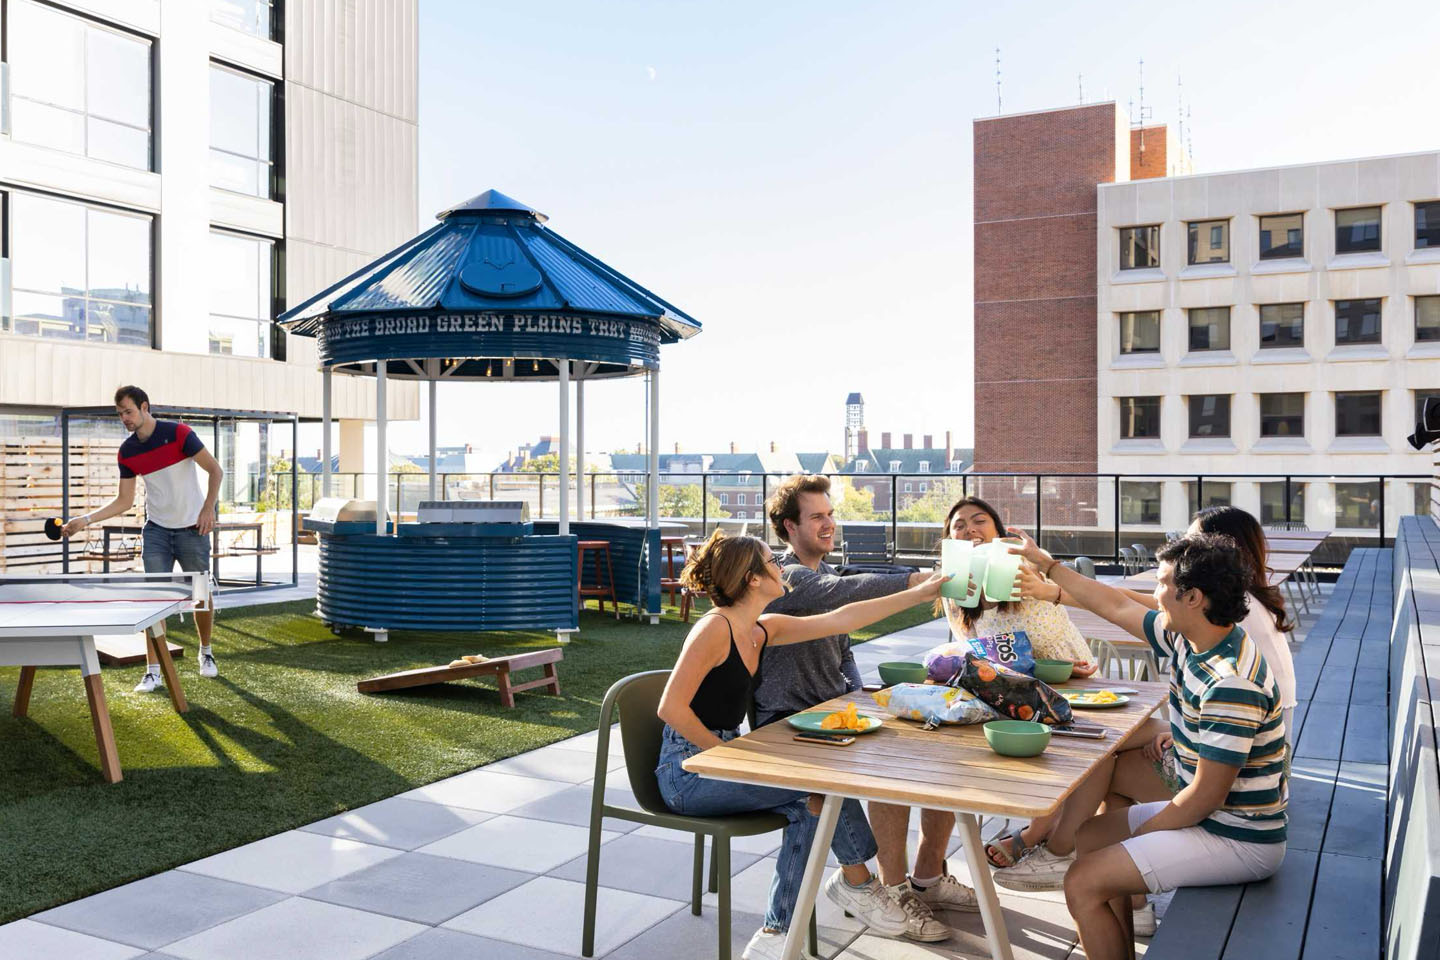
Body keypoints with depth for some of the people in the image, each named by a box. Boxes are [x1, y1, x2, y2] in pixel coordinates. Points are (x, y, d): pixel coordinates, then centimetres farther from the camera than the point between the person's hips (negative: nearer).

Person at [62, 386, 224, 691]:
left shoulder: (178, 433, -14)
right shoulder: (127, 451, 1)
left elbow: (215, 471, -10)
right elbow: (124, 501, 5)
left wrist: (208, 508, -20)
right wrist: (85, 520, -6)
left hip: (192, 529, -3)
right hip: (156, 530, 3)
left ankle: (205, 653, 30)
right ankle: (153, 672, -2)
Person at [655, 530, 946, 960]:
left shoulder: (763, 629, 8)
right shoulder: (715, 627, -19)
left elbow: (840, 620, 11)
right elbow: (671, 708, -23)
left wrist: (920, 593, 12)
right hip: (687, 774, -8)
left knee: (809, 805, -10)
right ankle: (856, 880, 6)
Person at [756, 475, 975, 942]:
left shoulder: (825, 574, 18)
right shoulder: (786, 577, -13)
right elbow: (841, 592, -34)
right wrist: (914, 581, -44)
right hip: (788, 722, -9)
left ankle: (928, 876, 10)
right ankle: (894, 892, -15)